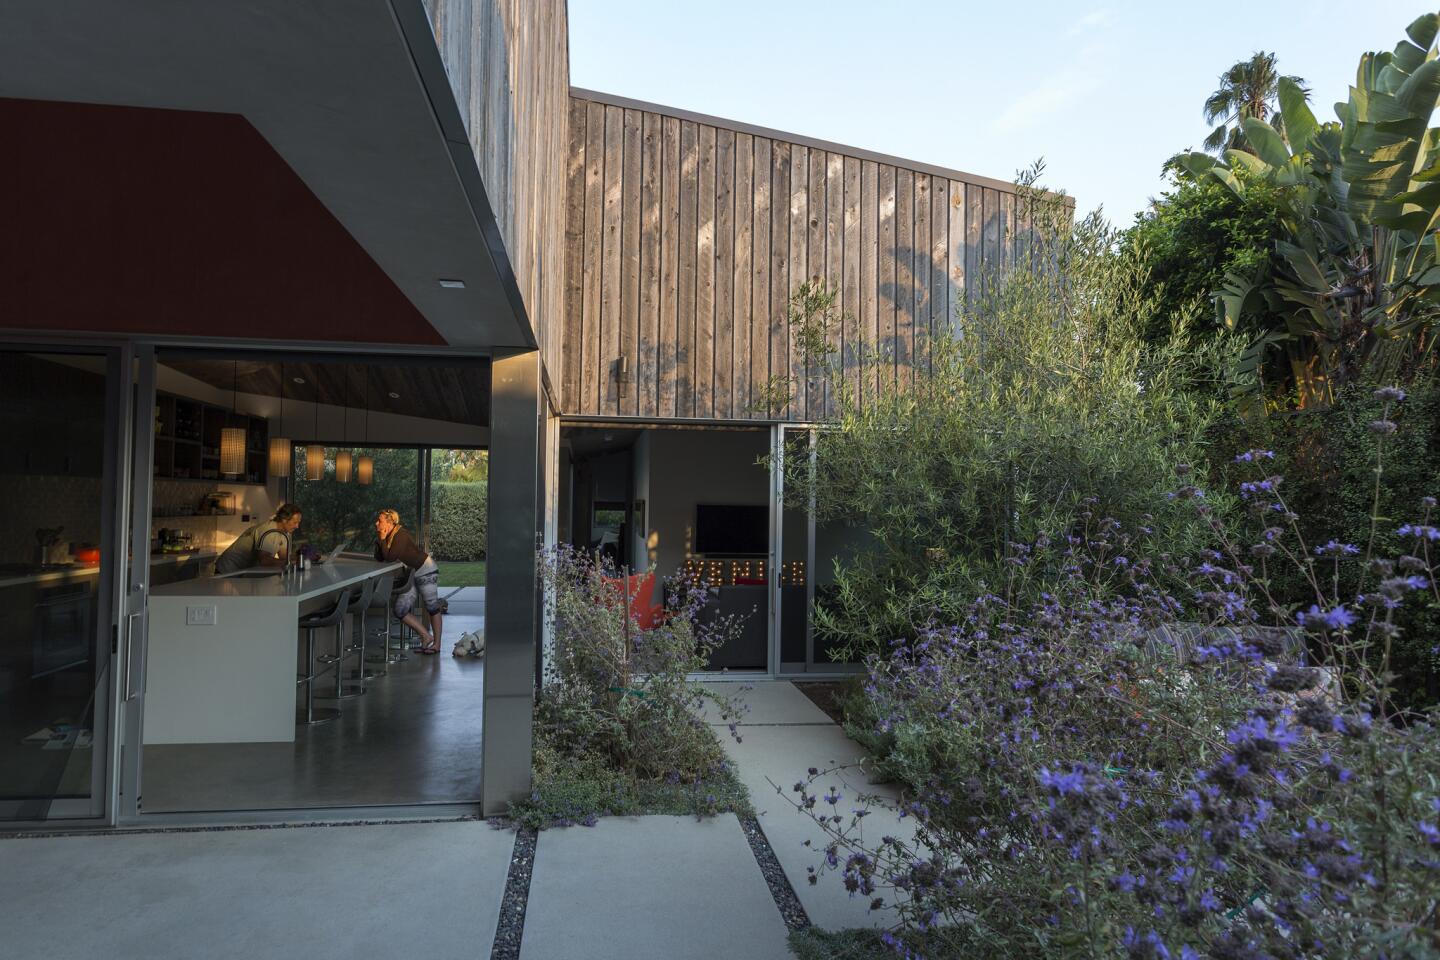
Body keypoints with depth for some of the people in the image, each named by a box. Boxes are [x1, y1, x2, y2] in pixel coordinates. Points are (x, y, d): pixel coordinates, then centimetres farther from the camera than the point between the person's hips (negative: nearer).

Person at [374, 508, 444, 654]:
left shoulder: (401, 535, -21)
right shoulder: (385, 537, 3)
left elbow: (390, 558, -28)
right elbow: (378, 558, -1)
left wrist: (383, 539, -20)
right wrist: (379, 540, -10)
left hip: (425, 570, -8)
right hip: (411, 574, 8)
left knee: (432, 608, -1)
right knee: (401, 610, 0)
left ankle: (437, 644, 7)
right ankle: (427, 637, 8)